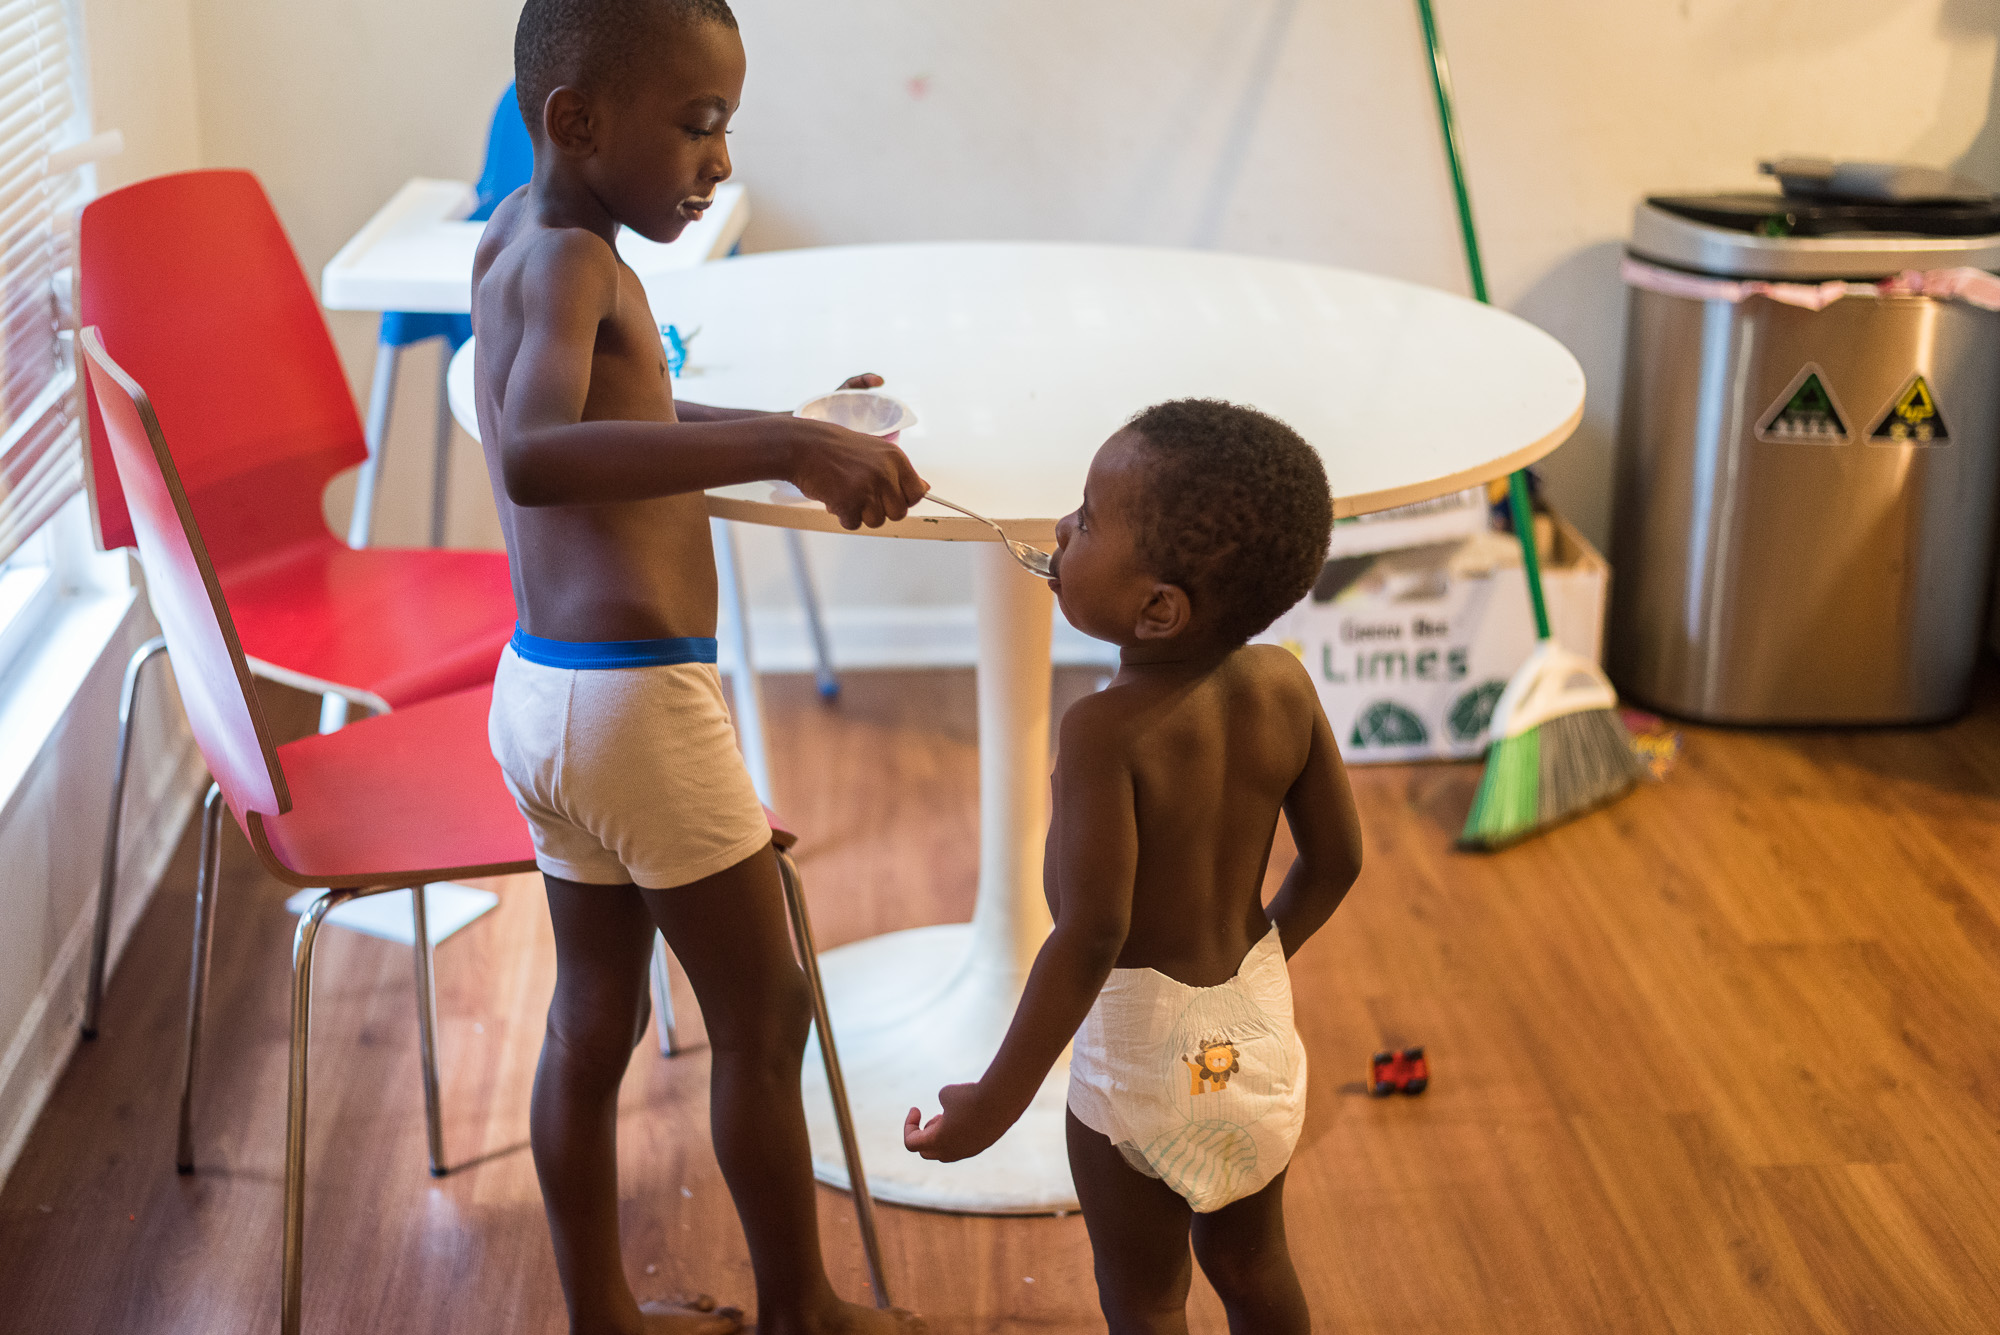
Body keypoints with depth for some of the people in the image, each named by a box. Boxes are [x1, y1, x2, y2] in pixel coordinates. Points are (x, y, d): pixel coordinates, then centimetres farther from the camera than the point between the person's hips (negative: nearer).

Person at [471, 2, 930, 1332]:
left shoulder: (518, 234, 11)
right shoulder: (568, 260, -18)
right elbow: (534, 459, -39)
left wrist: (789, 427, 25)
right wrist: (780, 452, -46)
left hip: (546, 690, 9)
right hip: (638, 705, -9)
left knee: (594, 1019, 18)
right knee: (766, 1016, 7)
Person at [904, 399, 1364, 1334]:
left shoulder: (1105, 731, -28)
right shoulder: (1284, 687, -10)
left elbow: (1091, 936, -30)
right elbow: (1335, 860, 1)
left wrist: (999, 1100, -22)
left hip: (1139, 1042, -6)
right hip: (1256, 1022, 6)